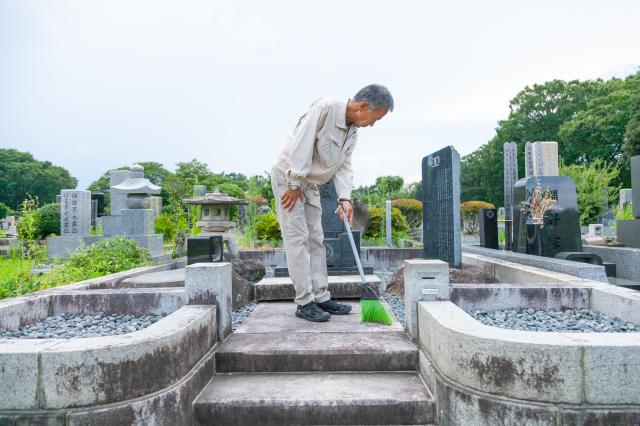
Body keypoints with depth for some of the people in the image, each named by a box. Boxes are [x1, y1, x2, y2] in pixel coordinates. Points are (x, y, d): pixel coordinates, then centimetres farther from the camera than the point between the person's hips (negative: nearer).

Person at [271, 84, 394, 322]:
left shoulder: (353, 131, 4)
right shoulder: (324, 108, -22)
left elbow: (343, 167, 3)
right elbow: (300, 144, -26)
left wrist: (345, 198, -11)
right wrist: (295, 184, -23)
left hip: (310, 184, 9)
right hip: (288, 176, -9)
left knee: (316, 240, 7)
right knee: (297, 238, -9)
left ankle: (321, 297, 14)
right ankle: (304, 302, -4)